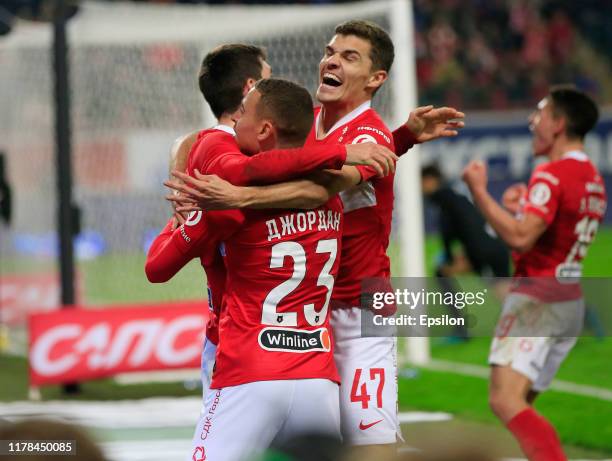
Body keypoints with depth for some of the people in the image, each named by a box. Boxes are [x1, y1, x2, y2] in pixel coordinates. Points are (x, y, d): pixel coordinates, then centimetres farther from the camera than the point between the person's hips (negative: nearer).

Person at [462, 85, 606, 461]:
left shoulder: (552, 175, -15)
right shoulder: (593, 179, 16)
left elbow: (519, 237, -26)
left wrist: (479, 190, -19)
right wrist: (526, 208, 19)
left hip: (538, 299, -10)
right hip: (571, 301, 10)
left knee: (505, 401, -19)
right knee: (518, 405, 15)